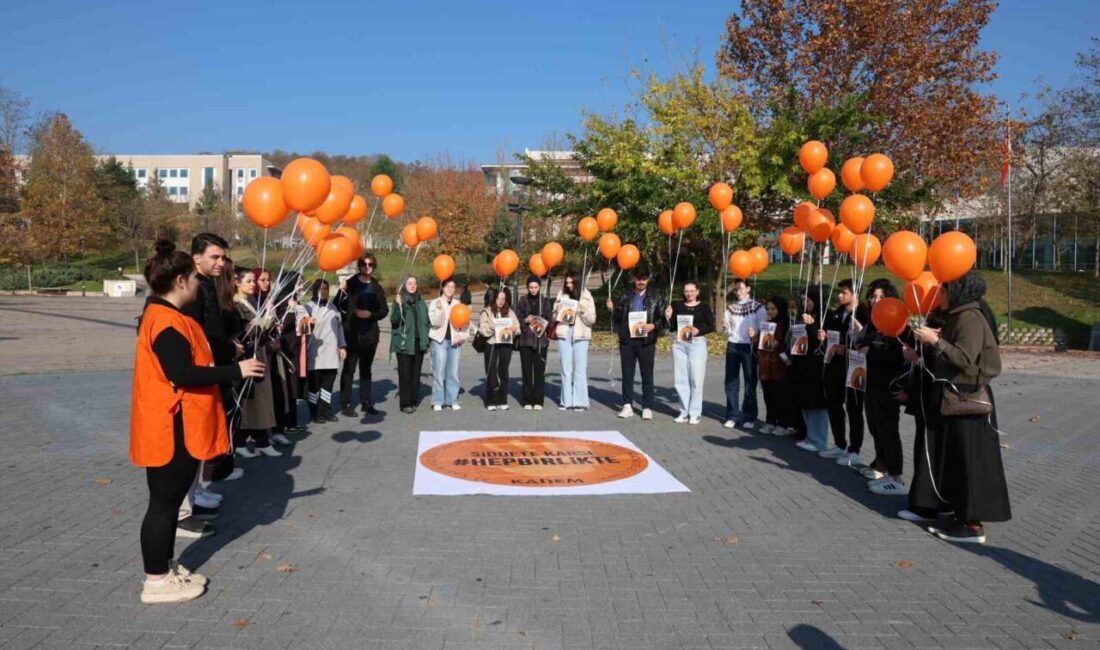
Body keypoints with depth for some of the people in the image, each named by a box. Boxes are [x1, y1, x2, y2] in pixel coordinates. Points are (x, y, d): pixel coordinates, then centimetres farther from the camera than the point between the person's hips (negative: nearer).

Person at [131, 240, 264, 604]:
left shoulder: (164, 315, 14)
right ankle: (157, 581, 11)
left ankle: (165, 569, 28)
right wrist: (235, 370, -22)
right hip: (172, 429, -11)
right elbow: (182, 375, -27)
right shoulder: (167, 321, -20)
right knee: (165, 502, 0)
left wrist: (230, 369, 18)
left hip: (177, 426, 11)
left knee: (169, 500, 17)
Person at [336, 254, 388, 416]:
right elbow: (338, 305, -6)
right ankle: (346, 404, 1)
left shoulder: (377, 287, 10)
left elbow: (384, 310, 9)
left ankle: (366, 402, 20)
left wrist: (371, 314, -7)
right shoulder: (350, 284, -1)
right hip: (352, 333, -4)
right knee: (349, 368, -4)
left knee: (366, 369, 13)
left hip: (370, 334, 4)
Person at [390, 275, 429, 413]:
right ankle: (405, 403, 0)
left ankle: (413, 401, 14)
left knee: (416, 373, 6)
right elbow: (393, 320, -12)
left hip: (419, 343, 5)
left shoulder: (421, 302, 13)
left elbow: (426, 321, 21)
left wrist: (427, 338, 10)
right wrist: (398, 306, -27)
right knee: (405, 373, -5)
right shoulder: (400, 300, -1)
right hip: (404, 343, -4)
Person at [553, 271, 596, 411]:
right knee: (565, 369, 3)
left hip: (580, 336, -2)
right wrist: (558, 311, -8)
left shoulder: (586, 296, 3)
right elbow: (555, 317, 13)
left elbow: (592, 319, 1)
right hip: (564, 335, 2)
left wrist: (582, 310, -16)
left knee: (580, 369, -4)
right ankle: (566, 400, 9)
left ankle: (580, 401, 0)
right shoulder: (561, 295, 9)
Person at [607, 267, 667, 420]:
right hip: (627, 340, 2)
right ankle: (627, 406, 14)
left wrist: (653, 326, -15)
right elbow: (617, 318, 10)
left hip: (646, 341, -2)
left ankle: (647, 407, 9)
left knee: (647, 376, 2)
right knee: (627, 374, 6)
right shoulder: (625, 295, 9)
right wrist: (612, 309, -9)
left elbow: (663, 318, 2)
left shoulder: (656, 296, 5)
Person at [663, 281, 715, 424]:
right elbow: (672, 327, 9)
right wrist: (668, 317, -8)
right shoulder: (677, 306, 8)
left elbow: (711, 326, -1)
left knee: (696, 379, -3)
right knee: (680, 379, 5)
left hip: (697, 343, -3)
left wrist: (699, 330, -17)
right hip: (679, 343, 3)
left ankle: (695, 413, 5)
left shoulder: (704, 307, 2)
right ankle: (684, 411, 15)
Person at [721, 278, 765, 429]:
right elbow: (728, 331, 11)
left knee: (750, 383, 2)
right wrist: (725, 325, -11)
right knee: (731, 382, 4)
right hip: (732, 346, 3)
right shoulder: (730, 307, 11)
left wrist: (755, 334, -23)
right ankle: (732, 416, 12)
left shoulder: (757, 307, 1)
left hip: (748, 347, -3)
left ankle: (749, 418, 9)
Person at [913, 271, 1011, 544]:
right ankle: (963, 516, 20)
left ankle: (974, 525, 1)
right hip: (956, 397, 10)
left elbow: (965, 360, -23)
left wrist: (936, 341, -23)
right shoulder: (958, 317, 15)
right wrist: (937, 340, 6)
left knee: (970, 460, -5)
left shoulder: (970, 318, -15)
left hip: (968, 399, -10)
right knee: (956, 460, 12)